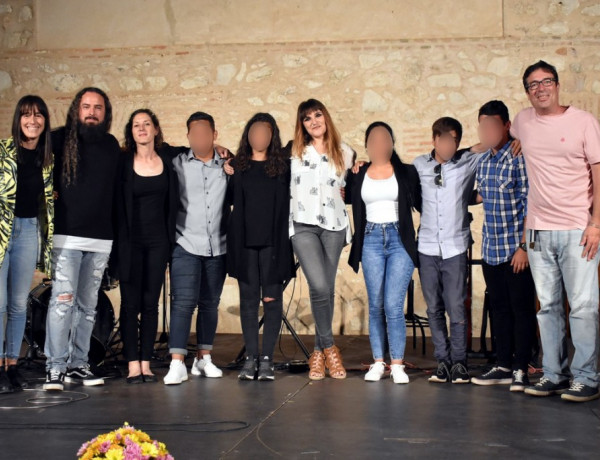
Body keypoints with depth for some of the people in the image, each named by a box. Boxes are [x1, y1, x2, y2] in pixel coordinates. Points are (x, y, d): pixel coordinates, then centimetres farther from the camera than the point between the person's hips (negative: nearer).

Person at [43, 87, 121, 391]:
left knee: (87, 306, 9)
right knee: (63, 300, -12)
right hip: (66, 236, -4)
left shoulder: (112, 146, 12)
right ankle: (55, 368, -7)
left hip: (101, 240, 5)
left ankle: (78, 365, 17)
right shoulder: (59, 140, -1)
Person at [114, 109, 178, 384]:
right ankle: (133, 365, 1)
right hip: (130, 240, -2)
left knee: (151, 302, 4)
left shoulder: (167, 163, 8)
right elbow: (117, 203, -1)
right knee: (130, 303, -2)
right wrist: (120, 241, -6)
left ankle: (146, 364, 9)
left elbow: (172, 204, 10)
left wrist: (170, 240, 5)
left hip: (158, 241, 2)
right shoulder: (123, 163, 0)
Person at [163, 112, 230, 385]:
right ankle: (177, 364, -10)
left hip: (217, 247, 3)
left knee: (210, 304, 9)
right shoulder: (177, 164, 2)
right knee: (183, 302, -10)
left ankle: (203, 359, 20)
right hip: (186, 244, -3)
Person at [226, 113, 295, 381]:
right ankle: (251, 357, 9)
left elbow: (289, 203, 5)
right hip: (244, 241, 1)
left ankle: (267, 359, 4)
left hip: (273, 241, -1)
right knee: (248, 298, 4)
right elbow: (230, 198, 10)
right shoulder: (237, 166, 10)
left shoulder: (283, 165, 7)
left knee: (272, 298, -1)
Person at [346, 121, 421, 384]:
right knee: (375, 305, 5)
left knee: (393, 306, -8)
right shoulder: (358, 176, 8)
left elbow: (421, 203, 4)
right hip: (371, 241, 2)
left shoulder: (406, 172, 4)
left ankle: (397, 365, -1)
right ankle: (378, 363, 13)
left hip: (400, 240, -2)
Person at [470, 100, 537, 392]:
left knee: (522, 308, 0)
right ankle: (503, 366, 20)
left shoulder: (519, 157, -9)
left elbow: (529, 203, -12)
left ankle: (520, 369, 6)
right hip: (491, 249, 7)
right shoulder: (482, 161, 11)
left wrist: (524, 246, -16)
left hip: (516, 248, -7)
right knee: (499, 308, 12)